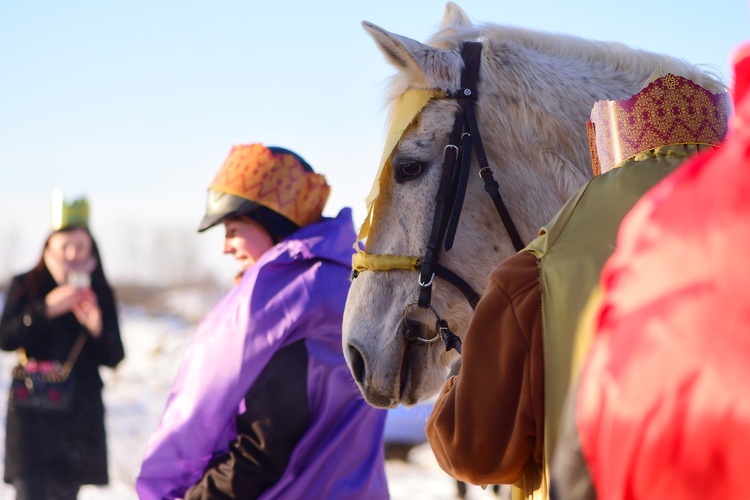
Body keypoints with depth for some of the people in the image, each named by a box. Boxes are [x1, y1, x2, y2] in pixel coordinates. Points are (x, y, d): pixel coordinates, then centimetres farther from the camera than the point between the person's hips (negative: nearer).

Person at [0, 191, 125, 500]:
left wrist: (96, 328, -17)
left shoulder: (99, 294, 6)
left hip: (80, 414, 3)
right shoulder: (26, 286, 1)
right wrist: (46, 310, -20)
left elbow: (114, 358, 3)